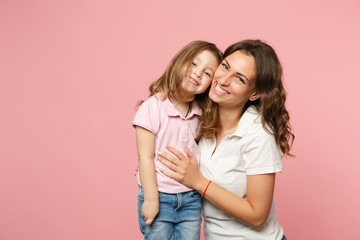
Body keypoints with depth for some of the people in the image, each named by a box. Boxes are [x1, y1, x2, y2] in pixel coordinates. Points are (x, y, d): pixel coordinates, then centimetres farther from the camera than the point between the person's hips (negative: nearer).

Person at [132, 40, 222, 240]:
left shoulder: (201, 114, 3)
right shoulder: (152, 108, -14)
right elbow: (146, 157, -14)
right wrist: (151, 200, -13)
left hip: (191, 199, 5)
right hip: (160, 197, -4)